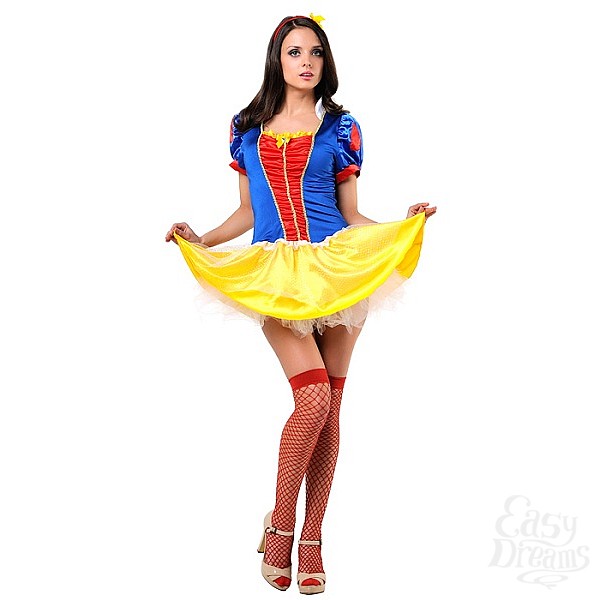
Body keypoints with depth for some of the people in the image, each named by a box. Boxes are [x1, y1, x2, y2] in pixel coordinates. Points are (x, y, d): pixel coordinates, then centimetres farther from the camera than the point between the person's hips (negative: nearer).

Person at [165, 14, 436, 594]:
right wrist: (200, 240, 4)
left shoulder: (340, 128, 10)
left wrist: (405, 223, -5)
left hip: (336, 266, 1)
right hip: (276, 274, -1)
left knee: (328, 405, 1)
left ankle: (310, 539, 11)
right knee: (314, 399, -16)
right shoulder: (247, 126, 13)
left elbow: (351, 218, 10)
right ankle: (280, 525, 2)